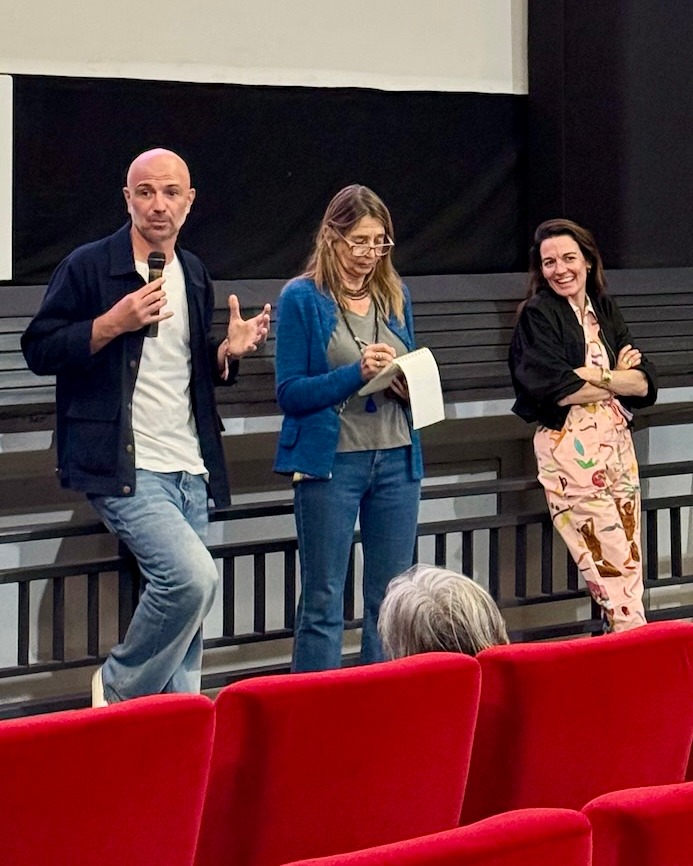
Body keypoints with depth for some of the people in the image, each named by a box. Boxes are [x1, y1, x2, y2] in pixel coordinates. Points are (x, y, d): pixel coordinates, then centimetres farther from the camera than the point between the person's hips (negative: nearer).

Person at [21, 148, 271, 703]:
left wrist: (228, 352, 4)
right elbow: (39, 351, -7)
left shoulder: (195, 275, 15)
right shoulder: (88, 267, -5)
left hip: (189, 470, 7)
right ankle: (119, 690, -1)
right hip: (124, 469, -7)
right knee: (193, 576, -23)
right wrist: (113, 323, -18)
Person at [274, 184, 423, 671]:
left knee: (392, 600, 8)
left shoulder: (395, 295, 11)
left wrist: (411, 387, -4)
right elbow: (290, 393, -7)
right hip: (331, 461, -5)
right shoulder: (302, 298, -3)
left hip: (396, 459, 5)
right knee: (323, 604, -1)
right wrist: (357, 373, -19)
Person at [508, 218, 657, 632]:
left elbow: (646, 382, 4)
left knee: (631, 563, 3)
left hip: (618, 443, 6)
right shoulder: (538, 314, -3)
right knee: (614, 564, -9)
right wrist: (620, 380, -6)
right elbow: (553, 388, -16)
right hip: (569, 448, -6)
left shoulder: (605, 310, 12)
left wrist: (597, 376, -13)